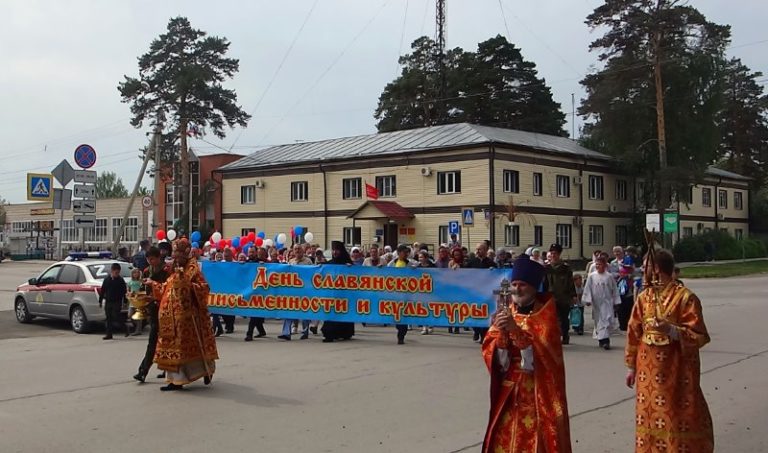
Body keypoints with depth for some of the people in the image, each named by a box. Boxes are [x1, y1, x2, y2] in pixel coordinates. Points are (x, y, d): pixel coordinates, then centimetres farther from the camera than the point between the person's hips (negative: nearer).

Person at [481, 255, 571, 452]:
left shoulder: (545, 314, -5)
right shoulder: (506, 314, 6)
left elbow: (544, 349, -18)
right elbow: (489, 351, -1)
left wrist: (516, 330, -27)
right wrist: (500, 332, -20)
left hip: (539, 390, -4)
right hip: (509, 390, 4)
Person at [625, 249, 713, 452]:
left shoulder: (685, 297, -12)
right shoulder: (644, 297, 5)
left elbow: (700, 336, -12)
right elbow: (634, 333, 10)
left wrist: (672, 330, -28)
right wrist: (632, 366, 11)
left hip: (676, 368, -5)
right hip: (649, 369, 5)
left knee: (677, 418, 2)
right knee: (649, 416, 11)